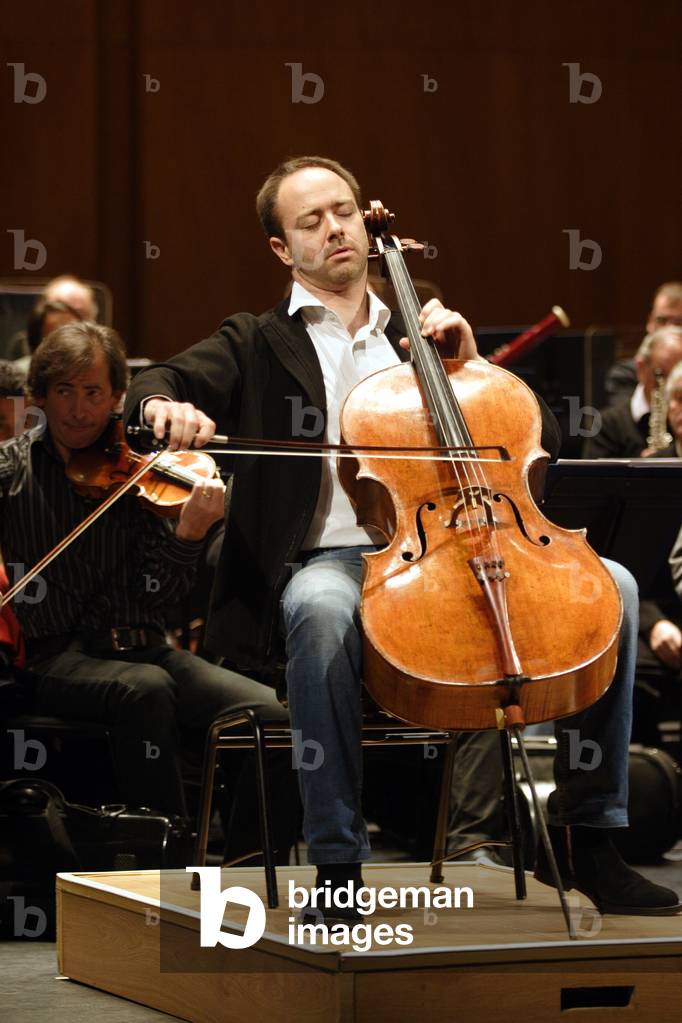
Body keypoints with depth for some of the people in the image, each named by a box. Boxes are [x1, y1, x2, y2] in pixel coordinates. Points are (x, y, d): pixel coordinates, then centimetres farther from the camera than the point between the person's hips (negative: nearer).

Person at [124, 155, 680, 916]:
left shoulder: (412, 339, 26)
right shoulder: (257, 345, 17)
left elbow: (541, 441, 22)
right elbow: (155, 387, -1)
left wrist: (468, 363, 7)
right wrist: (164, 405, -25)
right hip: (331, 559, -4)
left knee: (609, 585, -18)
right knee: (322, 610, -41)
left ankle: (587, 836, -11)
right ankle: (338, 868, -35)